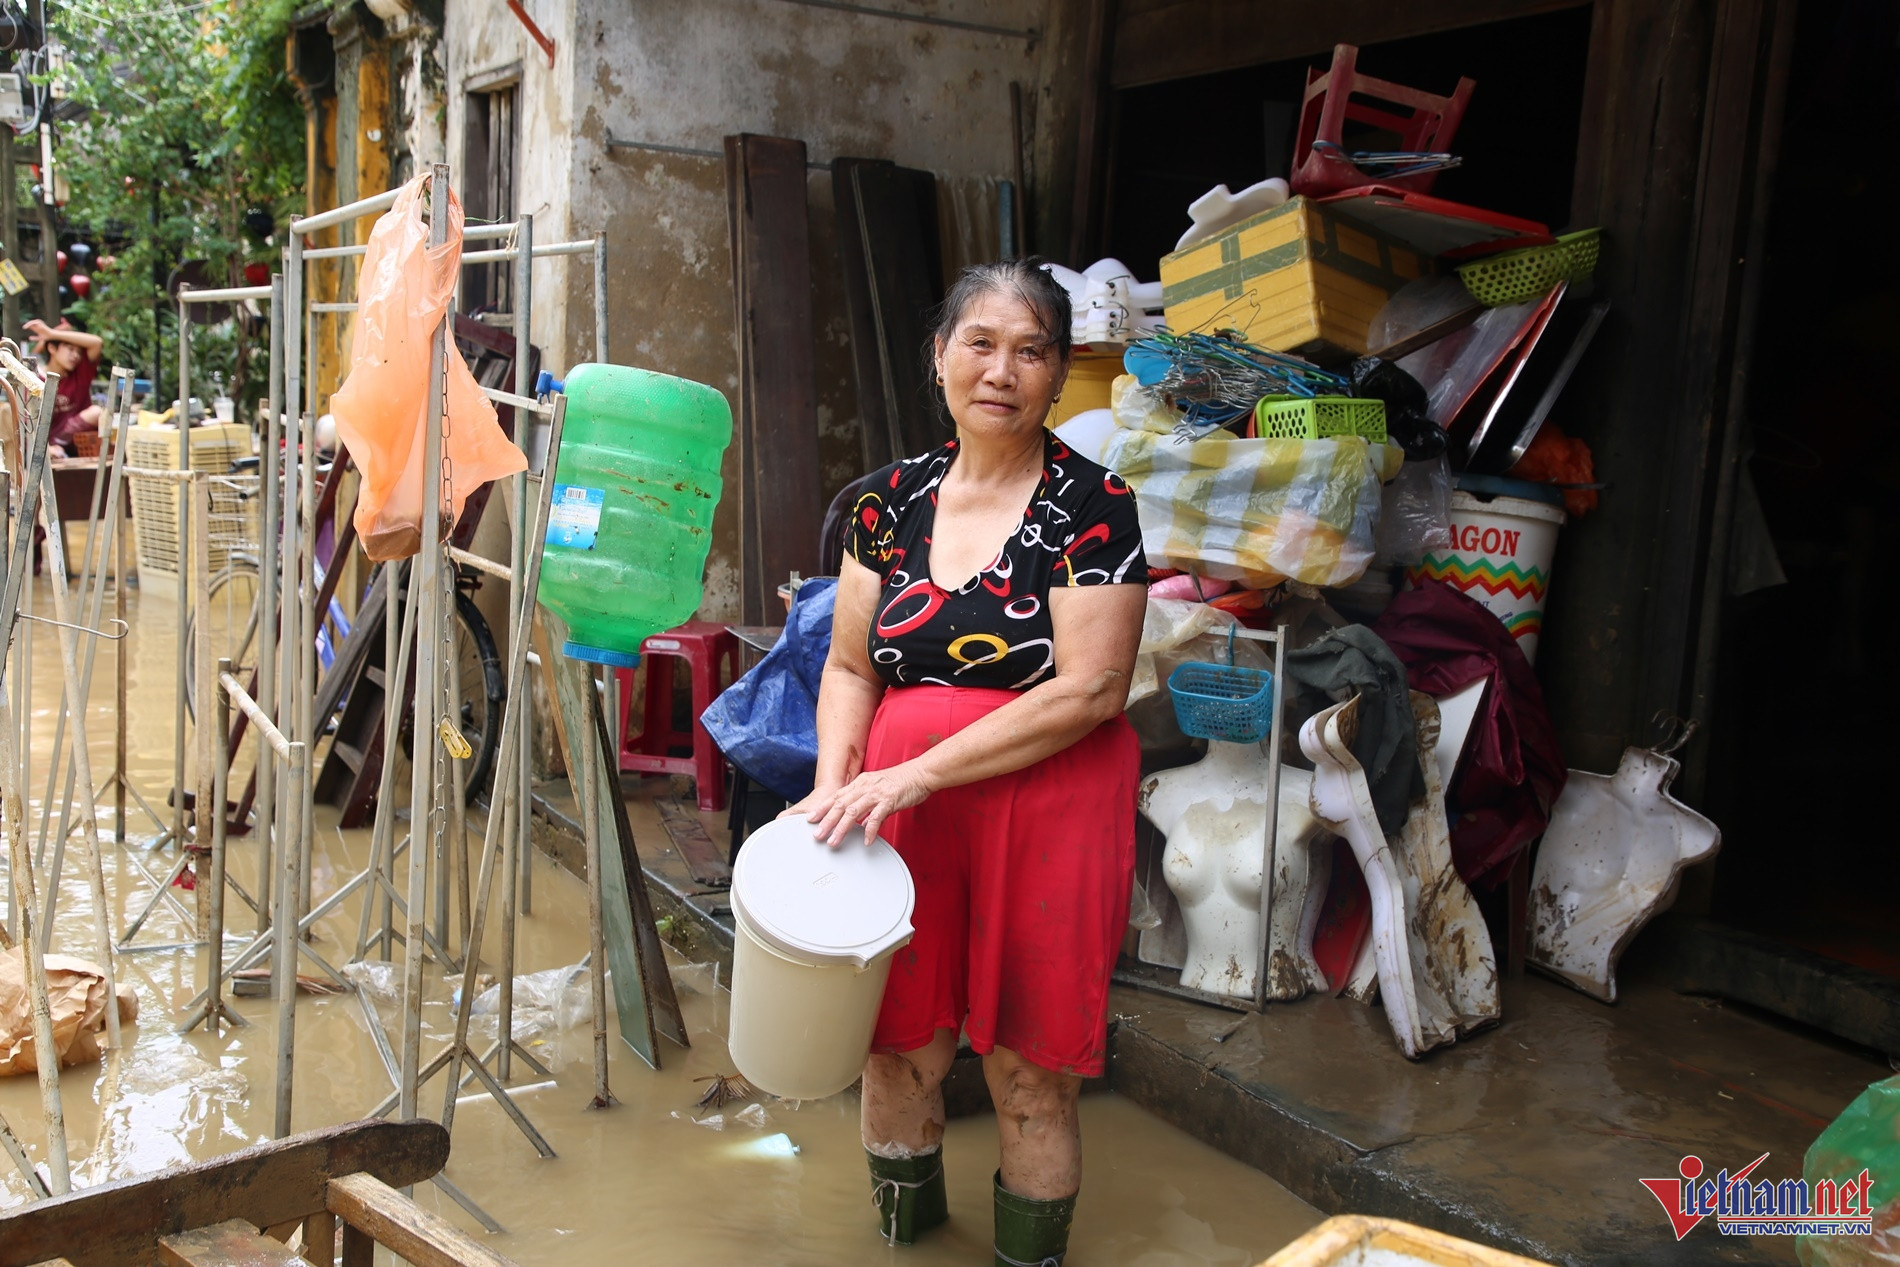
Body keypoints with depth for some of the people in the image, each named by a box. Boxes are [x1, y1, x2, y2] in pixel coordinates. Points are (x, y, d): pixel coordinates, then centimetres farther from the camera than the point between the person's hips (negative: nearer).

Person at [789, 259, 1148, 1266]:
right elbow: (850, 668, 10)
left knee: (1028, 1071, 7)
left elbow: (1089, 690, -15)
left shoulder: (1092, 506, -7)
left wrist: (915, 772, -18)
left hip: (1044, 818, -4)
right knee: (898, 1047, 13)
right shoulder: (892, 500, 7)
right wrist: (835, 785, -8)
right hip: (897, 812, 4)